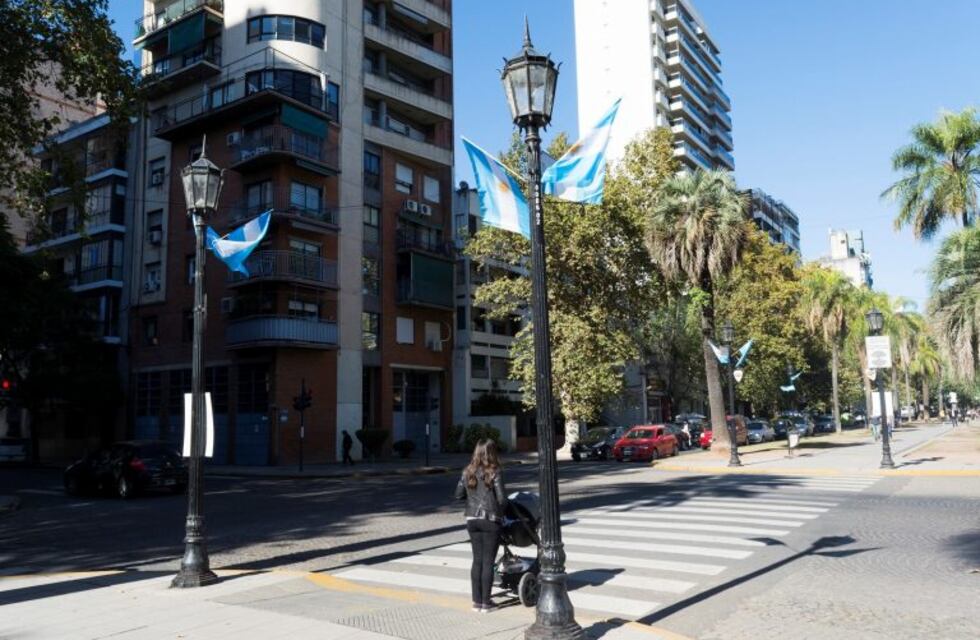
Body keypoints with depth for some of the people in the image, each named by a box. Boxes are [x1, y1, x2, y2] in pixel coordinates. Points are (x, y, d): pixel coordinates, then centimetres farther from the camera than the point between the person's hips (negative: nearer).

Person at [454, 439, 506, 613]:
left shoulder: (468, 472, 3)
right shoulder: (494, 473, -12)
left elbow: (458, 495, 7)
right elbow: (501, 499, -14)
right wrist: (500, 511, 4)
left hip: (472, 519, 5)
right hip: (490, 520, -5)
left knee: (477, 560, 13)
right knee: (488, 561, 4)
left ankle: (476, 601, 18)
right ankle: (485, 602, 9)